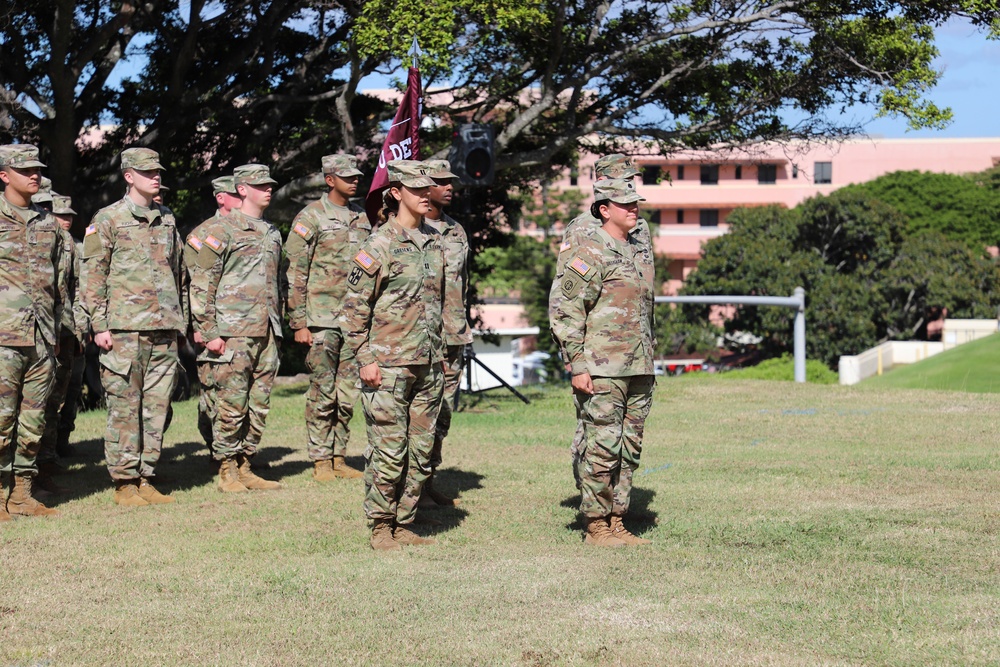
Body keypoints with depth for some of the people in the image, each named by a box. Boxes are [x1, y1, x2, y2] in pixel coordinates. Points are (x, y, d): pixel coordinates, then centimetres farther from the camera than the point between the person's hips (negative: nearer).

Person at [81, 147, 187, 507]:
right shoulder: (107, 219, 0)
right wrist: (99, 325, -9)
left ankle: (145, 478, 12)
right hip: (125, 329, -5)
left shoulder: (167, 220, 16)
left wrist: (181, 321, 18)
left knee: (157, 405, 6)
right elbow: (92, 275, -3)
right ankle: (124, 483, 2)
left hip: (164, 329, 5)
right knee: (125, 407, -4)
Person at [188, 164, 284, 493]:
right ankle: (227, 472, 4)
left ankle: (245, 467, 16)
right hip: (234, 332, -7)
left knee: (259, 406, 8)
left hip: (266, 332, 7)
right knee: (232, 406, -4)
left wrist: (278, 327, 20)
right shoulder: (222, 229, -5)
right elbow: (201, 283, -8)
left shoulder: (272, 233, 18)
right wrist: (209, 333, -12)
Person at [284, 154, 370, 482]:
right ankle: (320, 461, 6)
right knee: (322, 392, -2)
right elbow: (295, 273, -7)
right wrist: (298, 323, -11)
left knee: (348, 393, 8)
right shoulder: (311, 217, -5)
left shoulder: (363, 217, 13)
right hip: (322, 319, -6)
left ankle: (339, 458, 16)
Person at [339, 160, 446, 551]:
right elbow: (354, 307, -8)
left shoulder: (433, 240, 12)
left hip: (428, 365, 7)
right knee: (389, 451, -5)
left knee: (421, 453, 8)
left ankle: (404, 525, 18)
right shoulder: (380, 245, -8)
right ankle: (381, 528, 7)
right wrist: (365, 359, -13)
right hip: (389, 365, -6)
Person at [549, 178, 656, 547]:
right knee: (602, 448, -4)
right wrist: (577, 365, -15)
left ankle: (616, 522, 17)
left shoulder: (639, 253, 16)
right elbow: (565, 312, -11)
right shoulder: (590, 253, -8)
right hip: (602, 371, -8)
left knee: (629, 450, 10)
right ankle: (596, 526, 3)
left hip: (638, 371, 8)